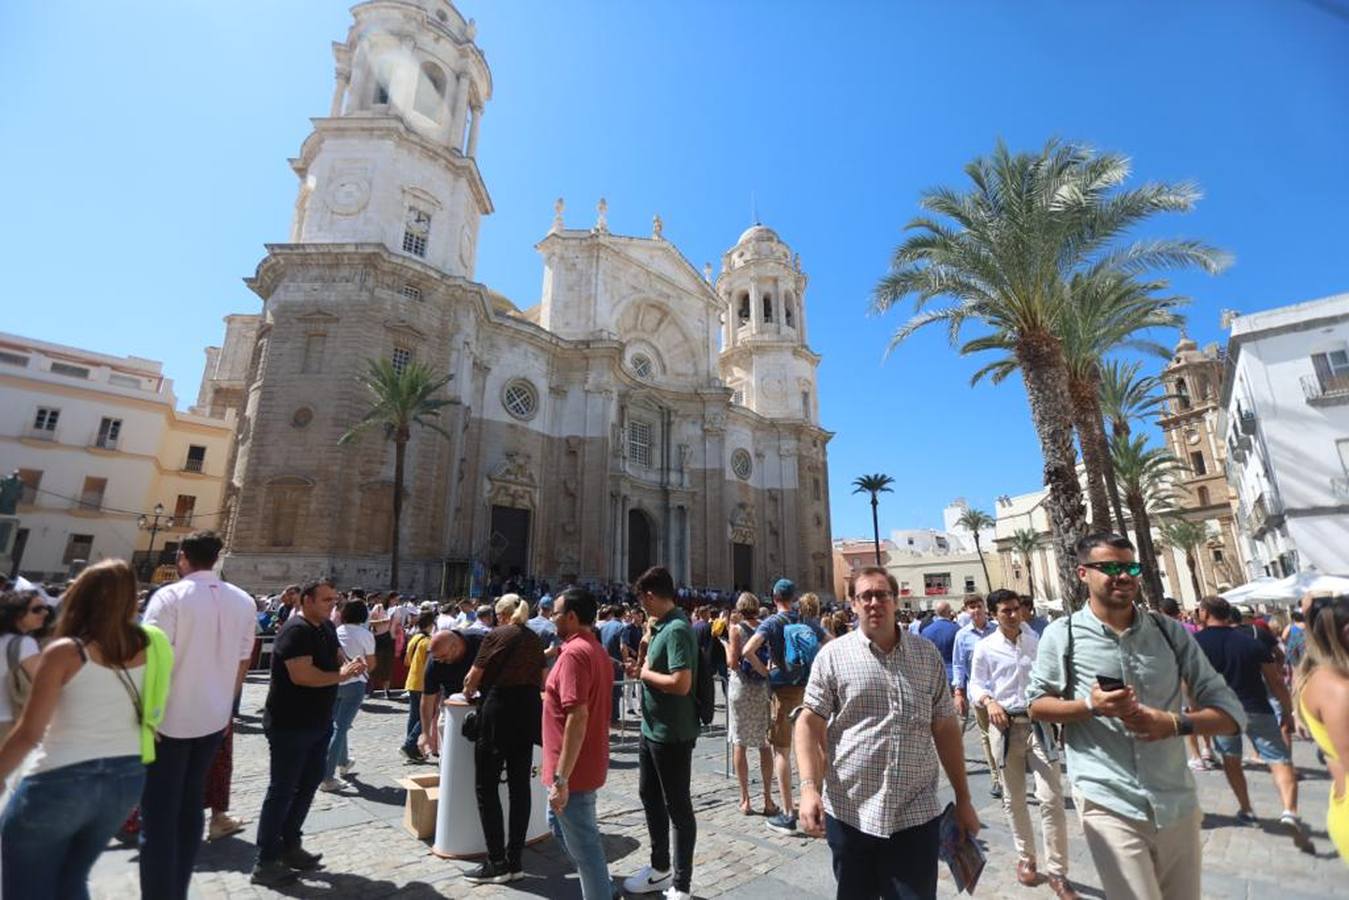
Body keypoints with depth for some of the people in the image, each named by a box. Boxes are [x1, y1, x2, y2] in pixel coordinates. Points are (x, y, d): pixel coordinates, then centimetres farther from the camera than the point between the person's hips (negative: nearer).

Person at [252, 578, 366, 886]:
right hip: (289, 725, -9)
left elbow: (335, 659, 14)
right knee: (282, 790, 2)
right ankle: (265, 862, 16)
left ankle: (289, 845, 34)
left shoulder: (327, 628, 6)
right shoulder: (296, 630, -22)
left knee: (308, 784, 18)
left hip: (318, 722, 9)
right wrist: (341, 675, -21)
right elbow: (301, 675, -30)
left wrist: (350, 665, -9)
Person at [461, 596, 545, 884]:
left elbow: (473, 678, -2)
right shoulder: (535, 639, 11)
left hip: (499, 710, -6)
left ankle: (497, 863, 9)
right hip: (529, 710, 6)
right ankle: (515, 861, 18)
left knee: (487, 786, 6)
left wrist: (467, 692, 18)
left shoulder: (497, 635, -5)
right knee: (520, 785, 11)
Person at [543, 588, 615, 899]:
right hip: (586, 763, 10)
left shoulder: (574, 653, -23)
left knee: (583, 844, 5)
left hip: (574, 769, -10)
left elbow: (578, 716, -28)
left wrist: (561, 778, -25)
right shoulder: (597, 650, 8)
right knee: (559, 822, 27)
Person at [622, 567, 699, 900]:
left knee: (677, 806, 8)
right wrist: (641, 668, 0)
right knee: (649, 796, 23)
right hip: (652, 729, 10)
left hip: (672, 733, -10)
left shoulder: (677, 629, -24)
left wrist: (645, 673, -18)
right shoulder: (662, 626, 6)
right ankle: (660, 868, 42)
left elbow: (681, 683, -31)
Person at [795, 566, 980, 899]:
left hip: (917, 814, 1)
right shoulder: (833, 655, -5)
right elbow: (809, 723, -6)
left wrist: (963, 800, 10)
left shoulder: (927, 654, 4)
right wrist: (809, 787, -18)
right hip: (849, 814, -1)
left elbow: (946, 729, 9)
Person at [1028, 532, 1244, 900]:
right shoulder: (1062, 634, -8)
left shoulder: (1170, 632, 1)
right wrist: (1090, 707, -18)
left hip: (1177, 803, 4)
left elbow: (1230, 711, 3)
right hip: (1109, 805, -4)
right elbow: (1036, 704, 0)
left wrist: (1176, 723, -17)